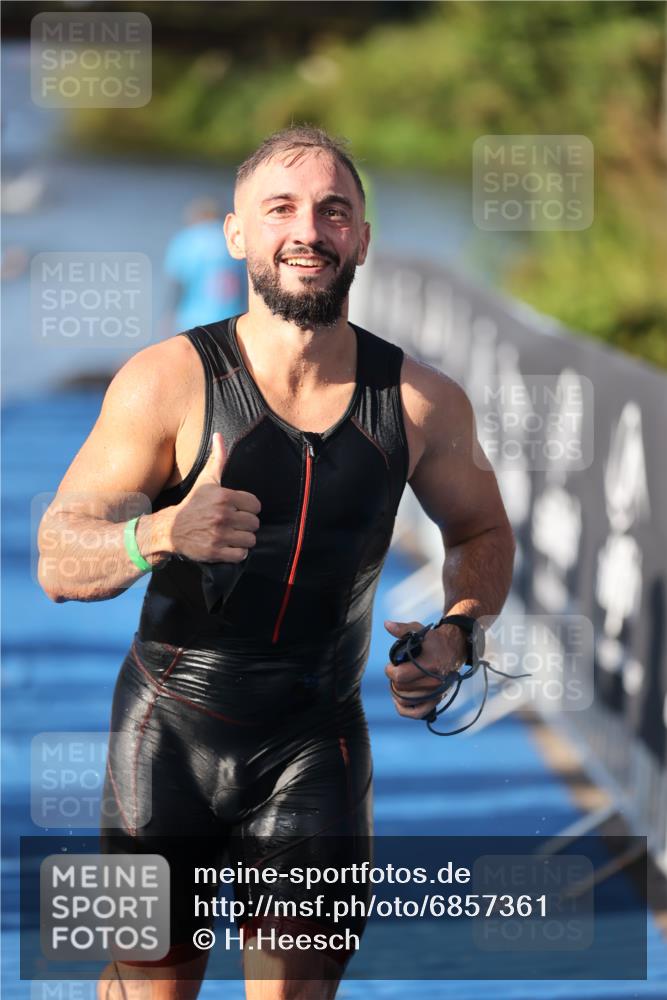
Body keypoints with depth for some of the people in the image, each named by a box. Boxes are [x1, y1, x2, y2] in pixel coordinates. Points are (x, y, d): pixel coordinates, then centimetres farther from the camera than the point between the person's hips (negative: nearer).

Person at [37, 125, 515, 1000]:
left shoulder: (422, 403, -4)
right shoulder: (170, 381, -12)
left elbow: (483, 533, 15)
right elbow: (57, 558, -14)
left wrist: (456, 634, -5)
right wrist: (162, 535, -34)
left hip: (317, 746, 2)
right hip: (171, 731, -1)